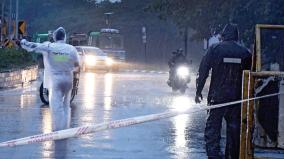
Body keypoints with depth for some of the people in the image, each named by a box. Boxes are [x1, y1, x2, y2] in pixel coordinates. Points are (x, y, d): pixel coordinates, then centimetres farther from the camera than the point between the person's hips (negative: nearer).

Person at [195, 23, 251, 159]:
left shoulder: (215, 49, -2)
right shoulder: (245, 53, 4)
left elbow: (203, 71, -3)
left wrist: (198, 91, 4)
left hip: (217, 96, -2)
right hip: (237, 97, 2)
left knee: (212, 127, 0)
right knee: (234, 128, 12)